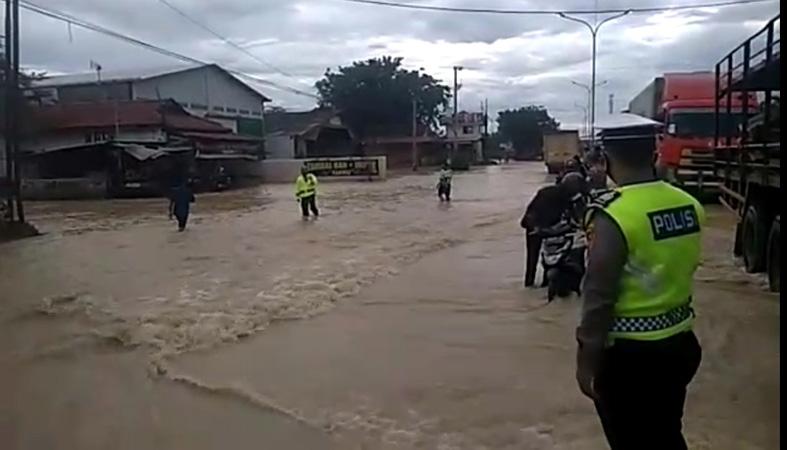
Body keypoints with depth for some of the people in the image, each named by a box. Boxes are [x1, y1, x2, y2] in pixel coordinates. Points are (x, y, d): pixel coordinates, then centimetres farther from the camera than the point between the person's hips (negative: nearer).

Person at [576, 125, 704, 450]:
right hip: (680, 344, 6)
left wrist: (586, 361, -12)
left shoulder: (613, 216, -22)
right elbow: (682, 268, 8)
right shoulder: (690, 206, -2)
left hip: (629, 353, -6)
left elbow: (599, 298, -20)